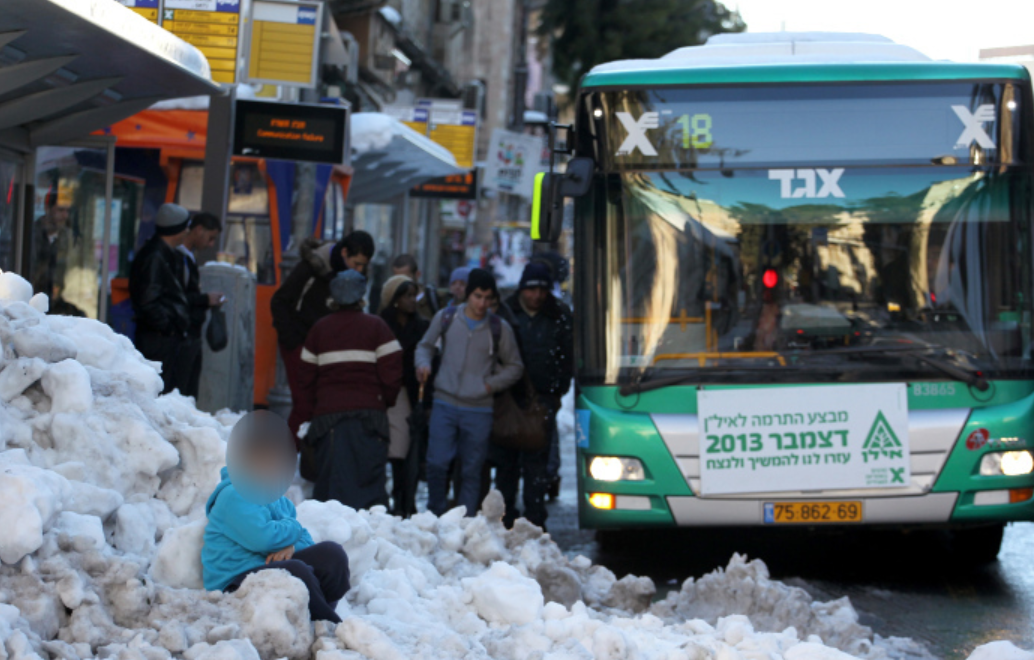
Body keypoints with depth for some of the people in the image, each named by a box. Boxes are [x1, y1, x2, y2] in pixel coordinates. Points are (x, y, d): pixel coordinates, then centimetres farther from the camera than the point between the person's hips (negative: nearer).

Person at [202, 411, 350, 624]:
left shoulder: (279, 499, 19)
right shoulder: (233, 496, -11)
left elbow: (304, 539, 18)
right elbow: (261, 538, -25)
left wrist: (290, 546, -8)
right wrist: (292, 528, -3)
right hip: (236, 581, -9)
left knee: (330, 553, -12)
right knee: (296, 571, -36)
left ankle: (321, 621, -19)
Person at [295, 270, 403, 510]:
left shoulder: (320, 328, 11)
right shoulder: (376, 326, 2)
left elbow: (306, 375, 10)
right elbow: (391, 370, -3)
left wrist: (306, 413, 15)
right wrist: (386, 400, 14)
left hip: (328, 411, 2)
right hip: (369, 409, -2)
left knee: (330, 477, 2)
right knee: (370, 476, -3)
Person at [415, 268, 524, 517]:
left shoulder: (499, 328, 4)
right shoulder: (445, 318, 5)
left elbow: (514, 366, 13)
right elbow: (425, 345, 19)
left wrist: (491, 384, -1)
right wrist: (423, 363, -3)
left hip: (479, 410, 0)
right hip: (445, 403, 0)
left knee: (471, 471, 2)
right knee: (437, 463, -10)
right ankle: (435, 515, 6)